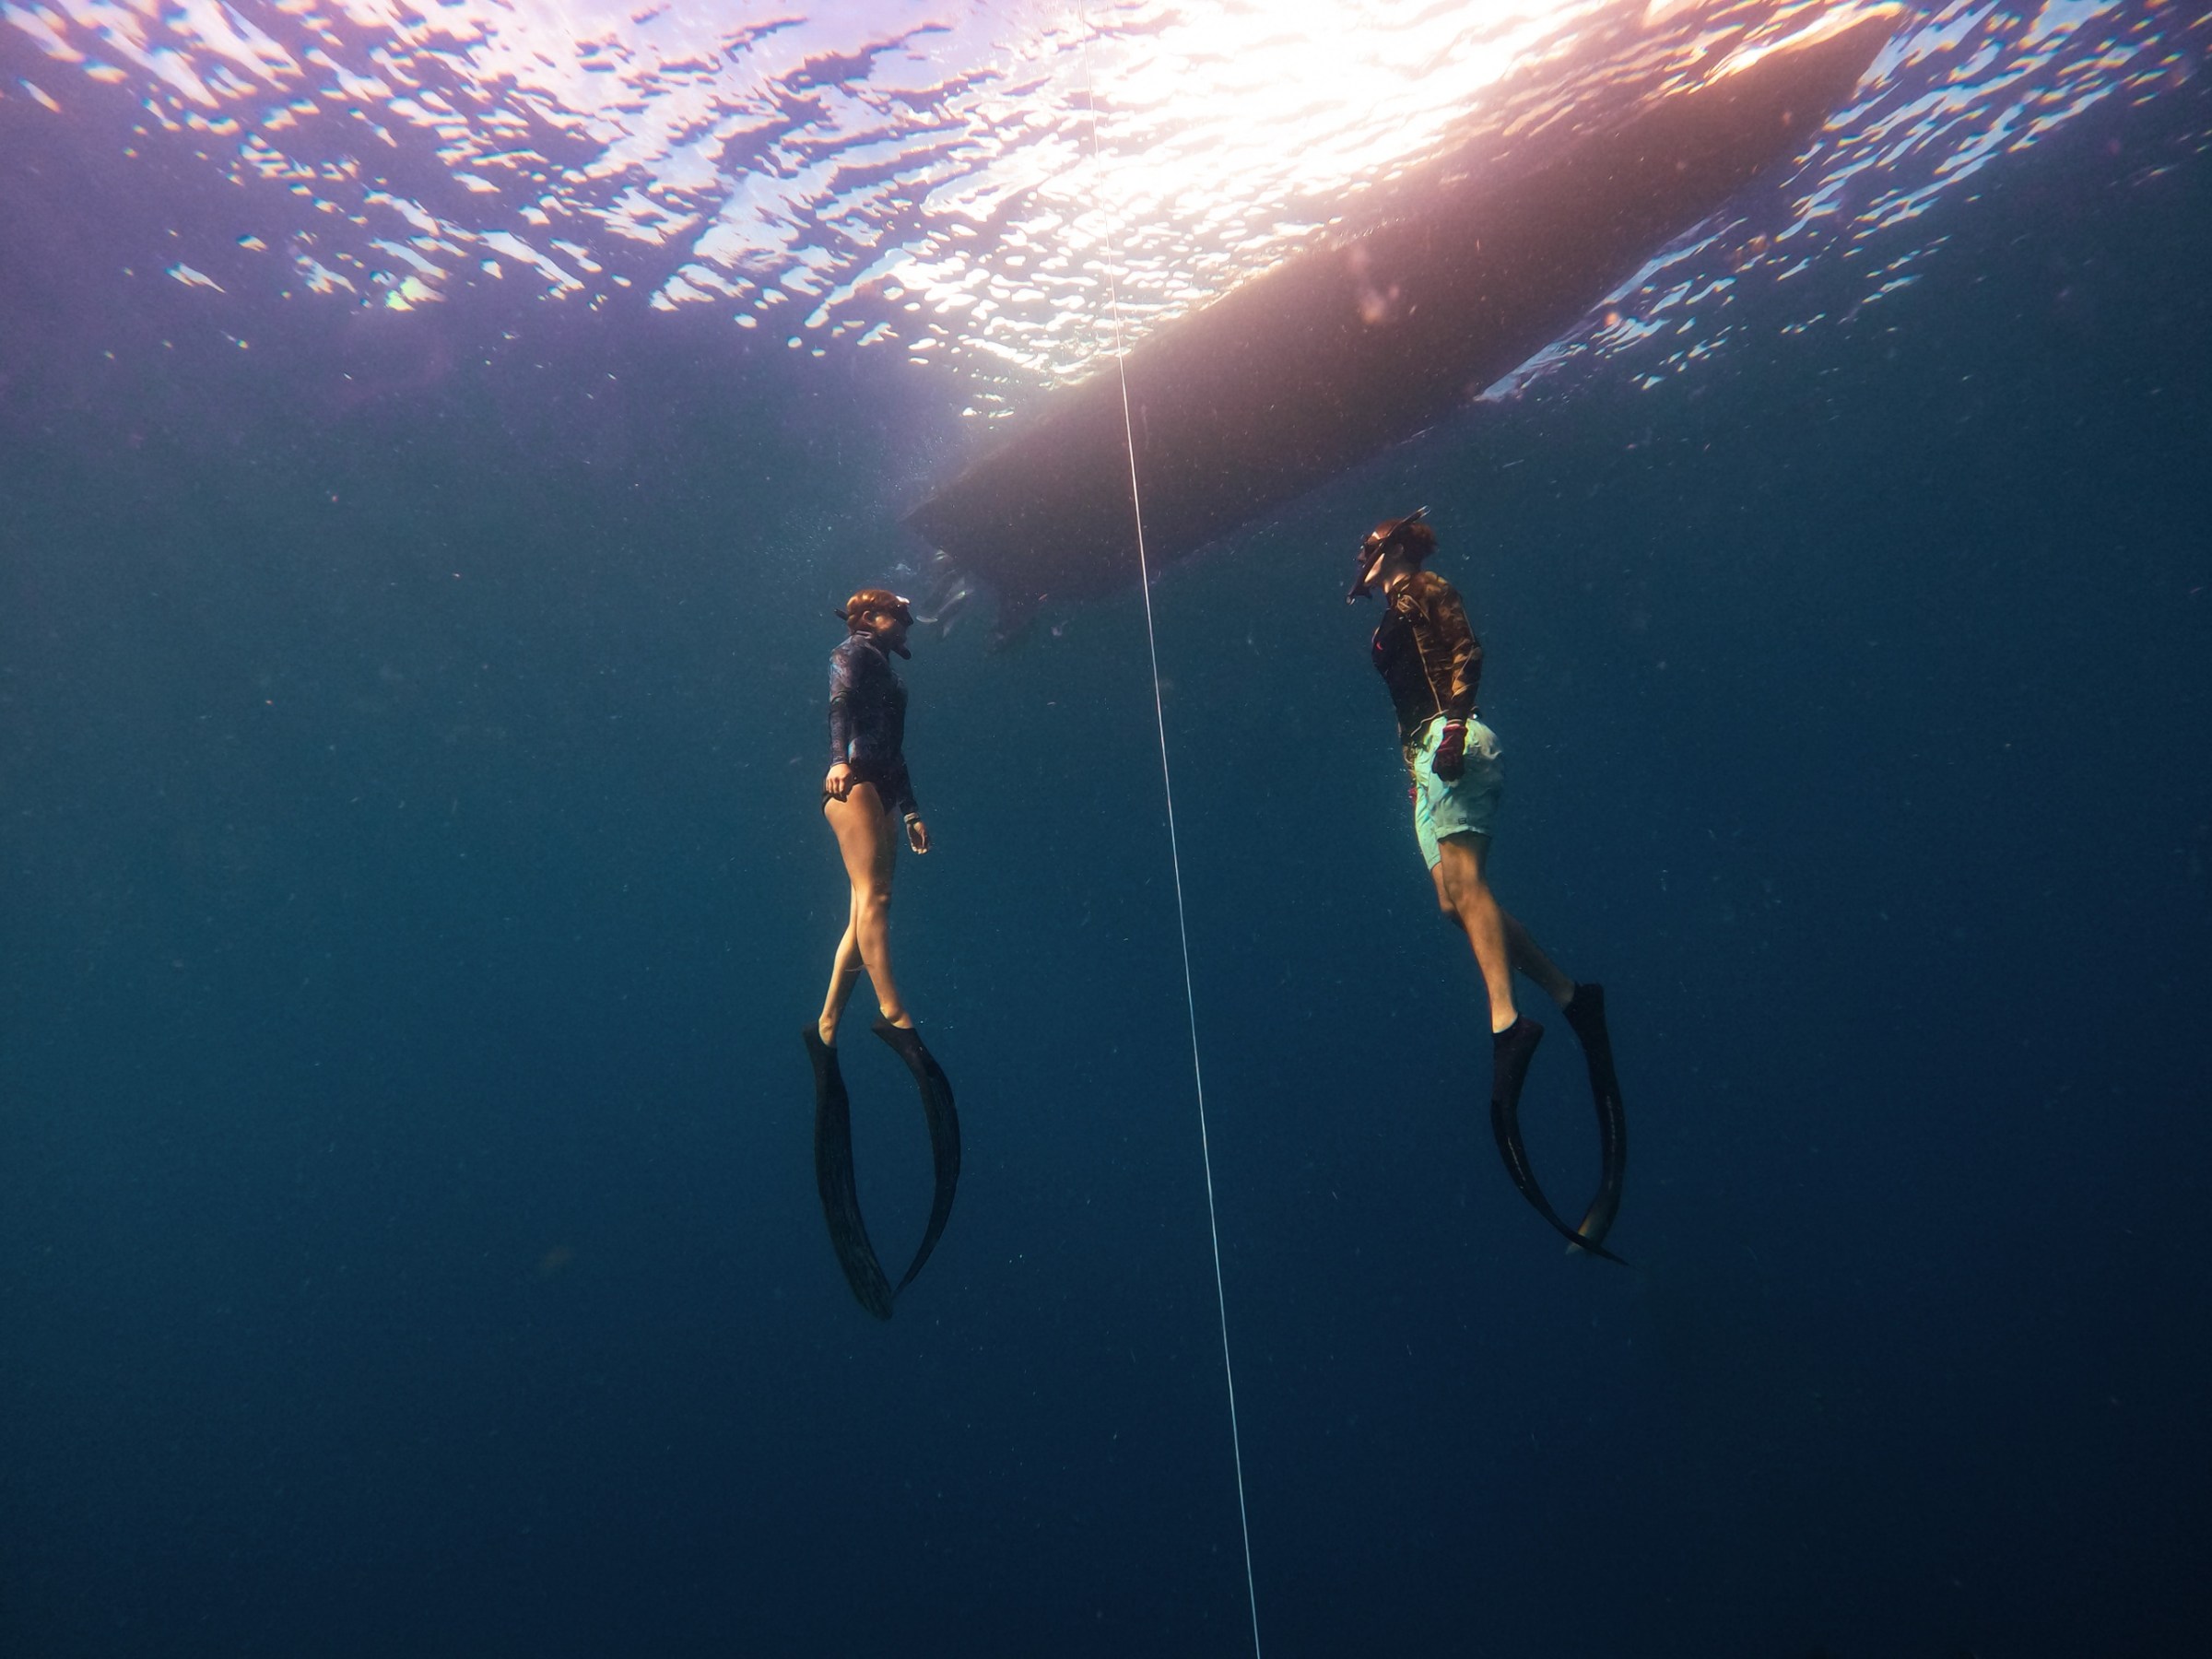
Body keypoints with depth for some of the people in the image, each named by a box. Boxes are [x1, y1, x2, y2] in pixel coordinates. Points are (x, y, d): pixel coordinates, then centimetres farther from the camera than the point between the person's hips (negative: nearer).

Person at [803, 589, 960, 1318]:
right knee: (873, 895, -22)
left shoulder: (885, 671, 32)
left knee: (864, 915, 0)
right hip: (854, 782, -9)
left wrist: (909, 808, 28)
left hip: (877, 792, 9)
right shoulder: (855, 652, 7)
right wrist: (841, 756, -29)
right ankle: (892, 1012, -34)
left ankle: (827, 1026, -2)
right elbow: (840, 704, -13)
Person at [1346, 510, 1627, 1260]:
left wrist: (1453, 722, -25)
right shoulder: (1397, 614, 29)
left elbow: (1466, 650, -13)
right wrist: (1419, 757, 26)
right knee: (1456, 898, 2)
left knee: (1463, 882, -24)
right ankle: (1568, 995, 1)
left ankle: (1506, 1021, -36)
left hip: (1449, 743, -10)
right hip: (1428, 758, 10)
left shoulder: (1420, 589, 2)